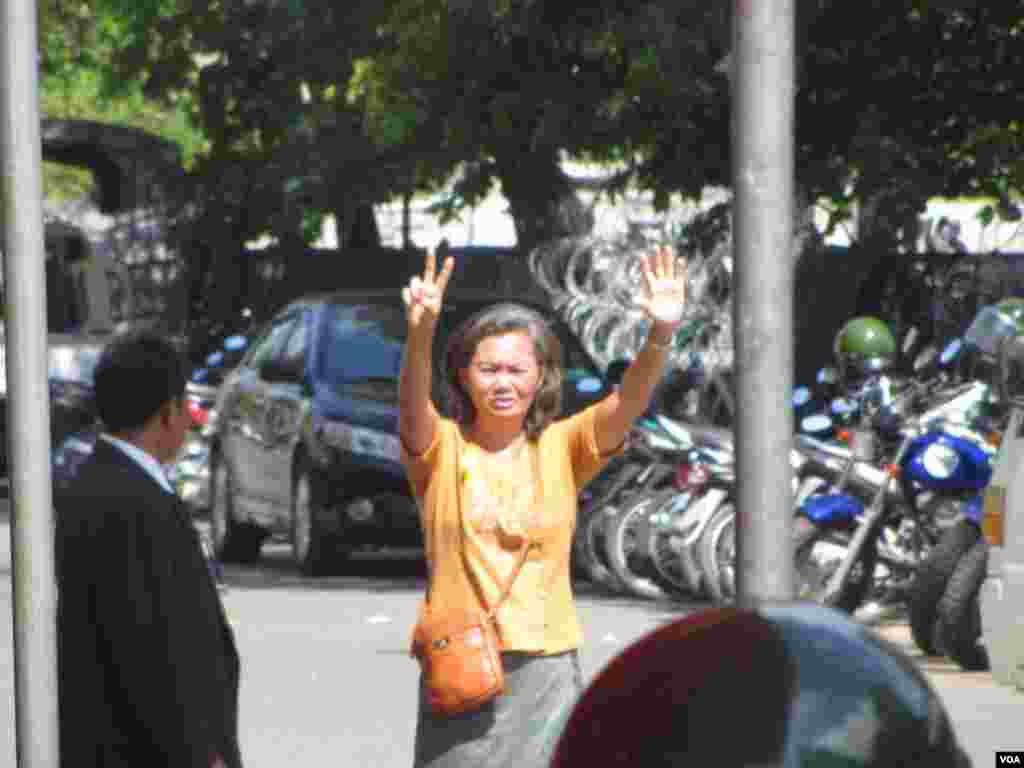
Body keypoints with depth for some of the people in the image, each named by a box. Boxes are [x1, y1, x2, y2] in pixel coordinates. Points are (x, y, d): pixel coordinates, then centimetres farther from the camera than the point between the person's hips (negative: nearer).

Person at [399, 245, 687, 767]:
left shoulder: (561, 448, 2)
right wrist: (420, 333, -43)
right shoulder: (441, 449, -2)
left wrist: (661, 336, -32)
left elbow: (627, 402, -13)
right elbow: (412, 405, -23)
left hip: (544, 670, 1)